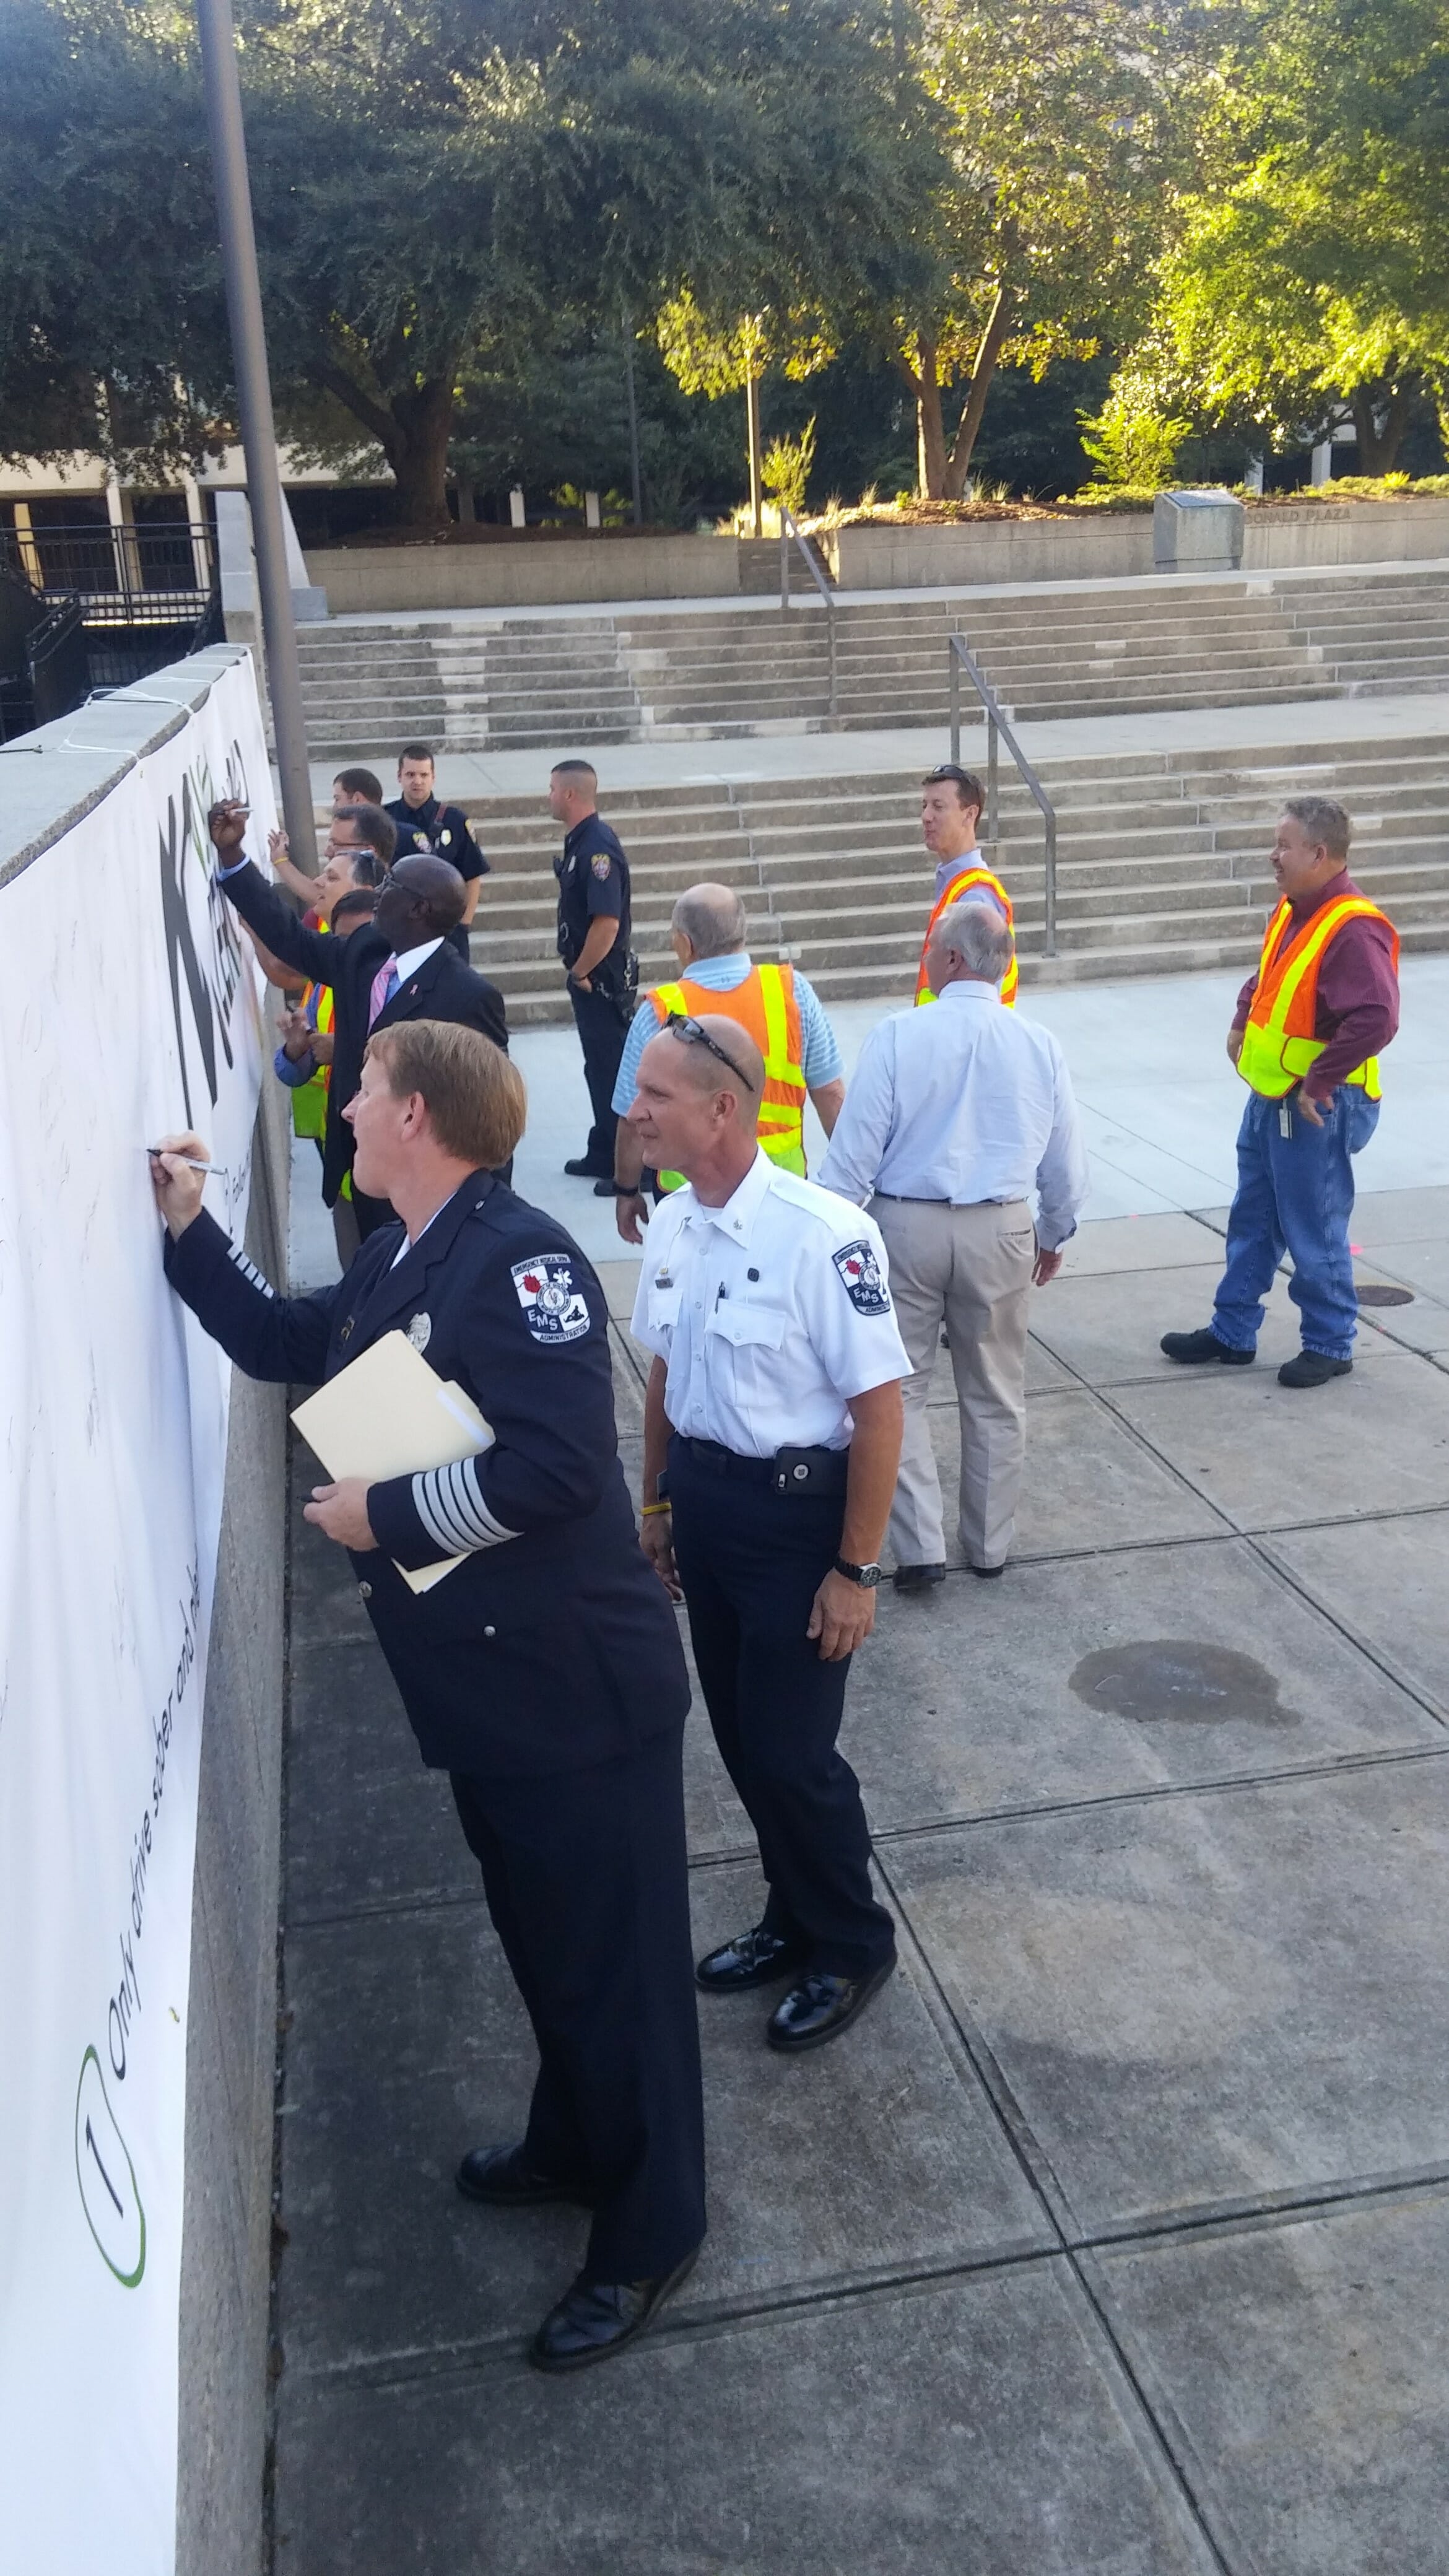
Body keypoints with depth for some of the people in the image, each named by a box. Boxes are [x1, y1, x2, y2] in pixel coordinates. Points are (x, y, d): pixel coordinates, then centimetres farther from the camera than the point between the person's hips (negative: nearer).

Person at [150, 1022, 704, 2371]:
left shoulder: (516, 1255, -22)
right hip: (483, 1687, 9)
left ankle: (649, 2234, 27)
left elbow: (557, 1461, -31)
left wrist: (386, 1516, -20)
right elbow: (285, 1343, 25)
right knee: (542, 1939, 25)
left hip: (577, 1685, -9)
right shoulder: (396, 1262, 8)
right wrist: (188, 1230, 14)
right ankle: (574, 2145, 47)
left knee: (614, 1957, 8)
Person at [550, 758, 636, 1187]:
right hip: (587, 976, 10)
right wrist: (576, 970, 13)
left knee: (615, 1069, -3)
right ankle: (603, 1155, 28)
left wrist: (580, 973, -17)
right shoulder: (578, 841, 9)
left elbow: (607, 923, -28)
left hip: (603, 979, -10)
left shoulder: (598, 846, -21)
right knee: (599, 1066, 17)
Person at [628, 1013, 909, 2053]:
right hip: (703, 1501, 7)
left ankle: (852, 1946, 29)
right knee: (740, 1736, 17)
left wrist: (857, 1571, -16)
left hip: (797, 1512, -7)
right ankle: (794, 1918, 40)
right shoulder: (672, 1224, -1)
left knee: (790, 1750, 3)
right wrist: (657, 1503, 17)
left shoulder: (822, 1235, -23)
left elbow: (879, 1408, -19)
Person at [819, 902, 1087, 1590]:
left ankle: (919, 1549, 5)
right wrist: (1054, 1232, 24)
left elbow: (854, 1151, -12)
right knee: (995, 1396, 16)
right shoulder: (1039, 1045, 0)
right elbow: (1066, 1161, 8)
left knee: (899, 1390, 9)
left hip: (905, 1225, -3)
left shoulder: (897, 1035, -11)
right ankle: (989, 1545, 28)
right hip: (1002, 1231, 3)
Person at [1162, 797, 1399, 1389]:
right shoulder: (1291, 914, 8)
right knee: (1251, 1222, 17)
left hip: (1317, 1109, -9)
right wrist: (1242, 1024, 10)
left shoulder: (1354, 929, -22)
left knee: (1314, 1234, 3)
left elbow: (1376, 1020, -31)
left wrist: (1318, 1084, -24)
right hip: (1270, 1097, 10)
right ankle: (1232, 1333, 29)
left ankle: (1329, 1346, 19)